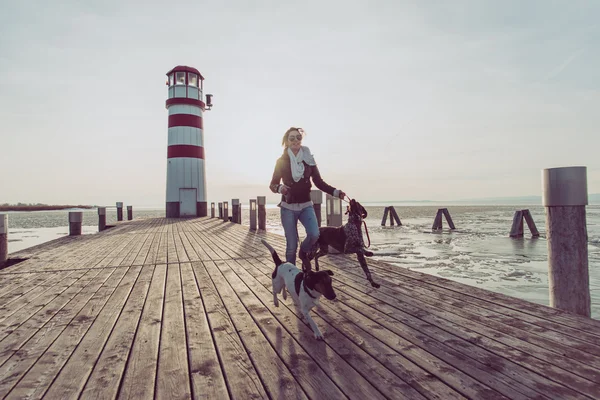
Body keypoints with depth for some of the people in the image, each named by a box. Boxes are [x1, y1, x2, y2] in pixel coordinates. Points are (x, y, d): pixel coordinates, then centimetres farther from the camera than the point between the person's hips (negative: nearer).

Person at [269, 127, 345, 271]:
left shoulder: (309, 159, 2)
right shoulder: (281, 161, -1)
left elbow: (319, 182, 3)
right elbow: (273, 184, 0)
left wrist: (336, 192, -10)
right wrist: (279, 187, -23)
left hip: (306, 205, 1)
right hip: (288, 207, -1)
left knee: (314, 234, -21)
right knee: (291, 245, -3)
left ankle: (304, 252, 12)